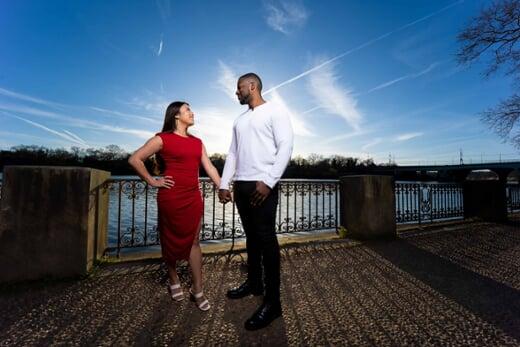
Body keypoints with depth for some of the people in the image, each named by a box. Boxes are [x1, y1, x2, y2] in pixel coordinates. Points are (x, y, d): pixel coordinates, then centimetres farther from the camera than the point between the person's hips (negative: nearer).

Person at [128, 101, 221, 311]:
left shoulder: (197, 142, 12)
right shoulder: (163, 139, -4)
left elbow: (209, 167, 7)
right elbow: (135, 159, -2)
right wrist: (152, 181, -3)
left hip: (193, 198, 4)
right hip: (171, 198, -4)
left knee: (193, 242, 7)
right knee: (172, 241, 13)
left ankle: (197, 291, 18)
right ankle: (174, 281, 36)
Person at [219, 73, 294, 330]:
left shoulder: (275, 111, 2)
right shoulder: (239, 120, 23)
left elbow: (286, 147, -10)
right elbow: (232, 154, 18)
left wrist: (268, 181, -19)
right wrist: (224, 184, 9)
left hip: (263, 186, -7)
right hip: (241, 186, 7)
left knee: (266, 239, -4)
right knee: (251, 237, 15)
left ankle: (272, 302, 10)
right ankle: (254, 283, 32)